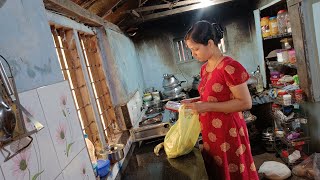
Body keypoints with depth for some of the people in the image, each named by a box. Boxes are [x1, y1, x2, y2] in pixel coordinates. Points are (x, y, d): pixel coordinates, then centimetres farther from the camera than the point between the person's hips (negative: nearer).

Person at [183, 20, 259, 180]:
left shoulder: (229, 67, -19)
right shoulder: (205, 68, 7)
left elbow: (246, 103, -20)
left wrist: (207, 107, -23)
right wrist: (196, 103, 0)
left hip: (228, 132, -8)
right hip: (211, 133, 8)